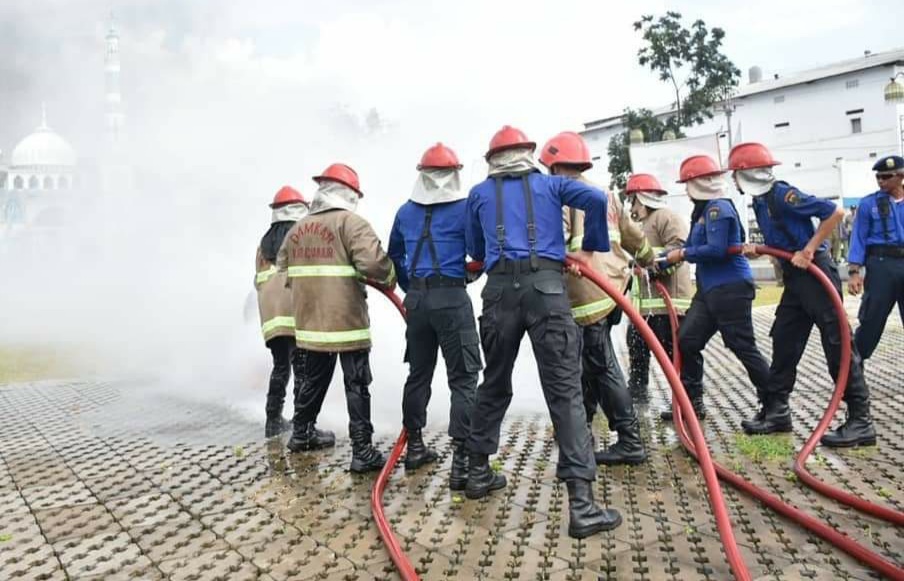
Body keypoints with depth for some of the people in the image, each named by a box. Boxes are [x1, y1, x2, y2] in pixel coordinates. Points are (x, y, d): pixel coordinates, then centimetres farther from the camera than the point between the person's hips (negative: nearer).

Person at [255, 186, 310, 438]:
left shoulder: (265, 242, 18)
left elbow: (259, 280, 18)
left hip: (271, 313, 6)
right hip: (297, 312, -6)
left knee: (280, 367, 17)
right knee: (303, 369, -4)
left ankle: (273, 421, 22)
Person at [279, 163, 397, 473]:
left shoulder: (297, 229, 12)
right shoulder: (350, 222, -10)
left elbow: (284, 269, 18)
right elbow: (373, 261, -24)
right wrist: (390, 277, -5)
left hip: (309, 321, 7)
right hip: (346, 320, -7)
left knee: (314, 379, 23)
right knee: (356, 386, -1)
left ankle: (301, 433, 37)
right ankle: (363, 452, -1)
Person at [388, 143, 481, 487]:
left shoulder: (405, 212, 12)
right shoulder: (465, 208, -3)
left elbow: (395, 255, 20)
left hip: (416, 298, 5)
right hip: (452, 297, -5)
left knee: (418, 373, 16)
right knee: (463, 378, -4)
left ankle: (415, 446, 25)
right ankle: (462, 460, -10)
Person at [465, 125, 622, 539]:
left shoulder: (479, 194, 20)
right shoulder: (551, 184, 17)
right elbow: (596, 199, 1)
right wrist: (590, 249, 12)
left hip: (499, 288, 2)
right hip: (546, 285, -2)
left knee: (494, 382, 18)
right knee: (564, 388, -7)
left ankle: (478, 471, 30)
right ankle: (581, 503, -12)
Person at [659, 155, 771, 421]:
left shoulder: (719, 208, -14)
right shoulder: (704, 210, 15)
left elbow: (716, 250, -24)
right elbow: (694, 246, 17)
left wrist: (683, 254, -12)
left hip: (731, 288, -10)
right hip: (709, 289, 10)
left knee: (743, 348, -4)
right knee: (686, 341, 7)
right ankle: (692, 402, 16)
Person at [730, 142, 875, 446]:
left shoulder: (783, 194, -17)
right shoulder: (760, 201, 12)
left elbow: (835, 213, -20)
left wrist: (808, 250, -20)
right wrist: (757, 248, 4)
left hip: (815, 273, -10)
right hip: (794, 278, 10)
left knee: (838, 345, -6)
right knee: (784, 343, 12)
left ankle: (861, 422, -1)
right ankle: (776, 412, 22)